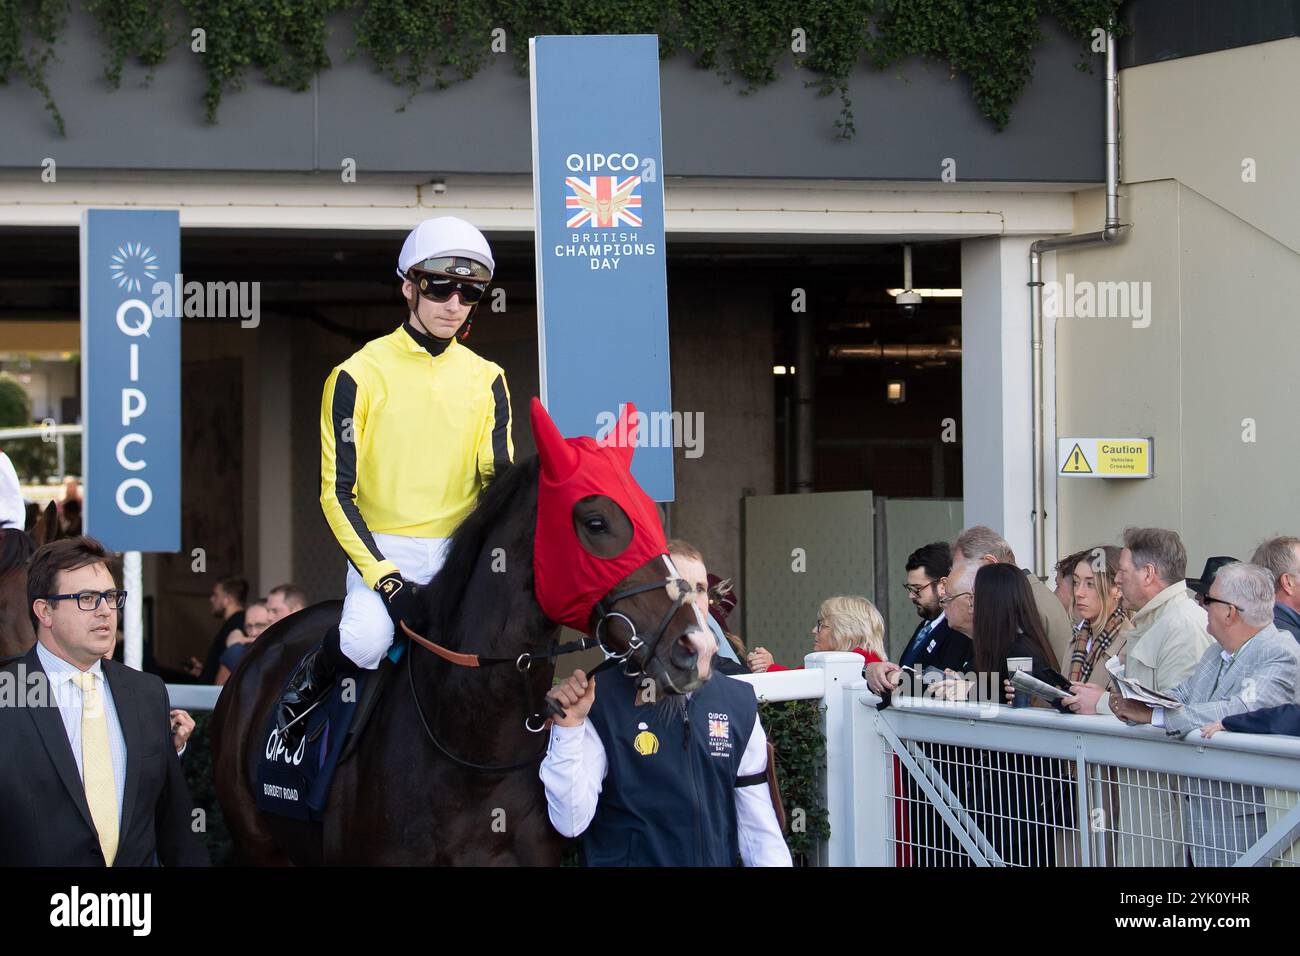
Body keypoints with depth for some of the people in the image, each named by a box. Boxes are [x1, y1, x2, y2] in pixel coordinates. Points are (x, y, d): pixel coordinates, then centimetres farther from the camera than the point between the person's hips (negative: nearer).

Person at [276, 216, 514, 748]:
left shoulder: (486, 380, 10)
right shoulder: (360, 375, -2)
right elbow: (337, 492, -5)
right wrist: (385, 579, -17)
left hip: (461, 552, 4)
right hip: (383, 549, -4)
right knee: (364, 644, -31)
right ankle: (311, 678, 3)